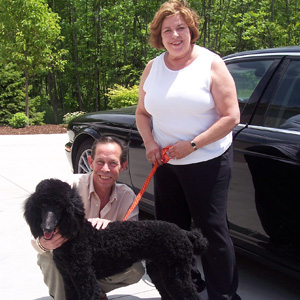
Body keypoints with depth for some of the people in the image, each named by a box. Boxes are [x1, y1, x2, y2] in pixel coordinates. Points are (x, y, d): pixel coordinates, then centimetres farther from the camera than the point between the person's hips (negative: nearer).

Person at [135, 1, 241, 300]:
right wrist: (150, 142, -4)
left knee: (211, 230, -1)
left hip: (207, 161, -5)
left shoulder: (210, 64, -8)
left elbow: (231, 116, -12)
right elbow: (142, 112, 15)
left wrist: (192, 145, -17)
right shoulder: (152, 68, 6)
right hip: (165, 163, 6)